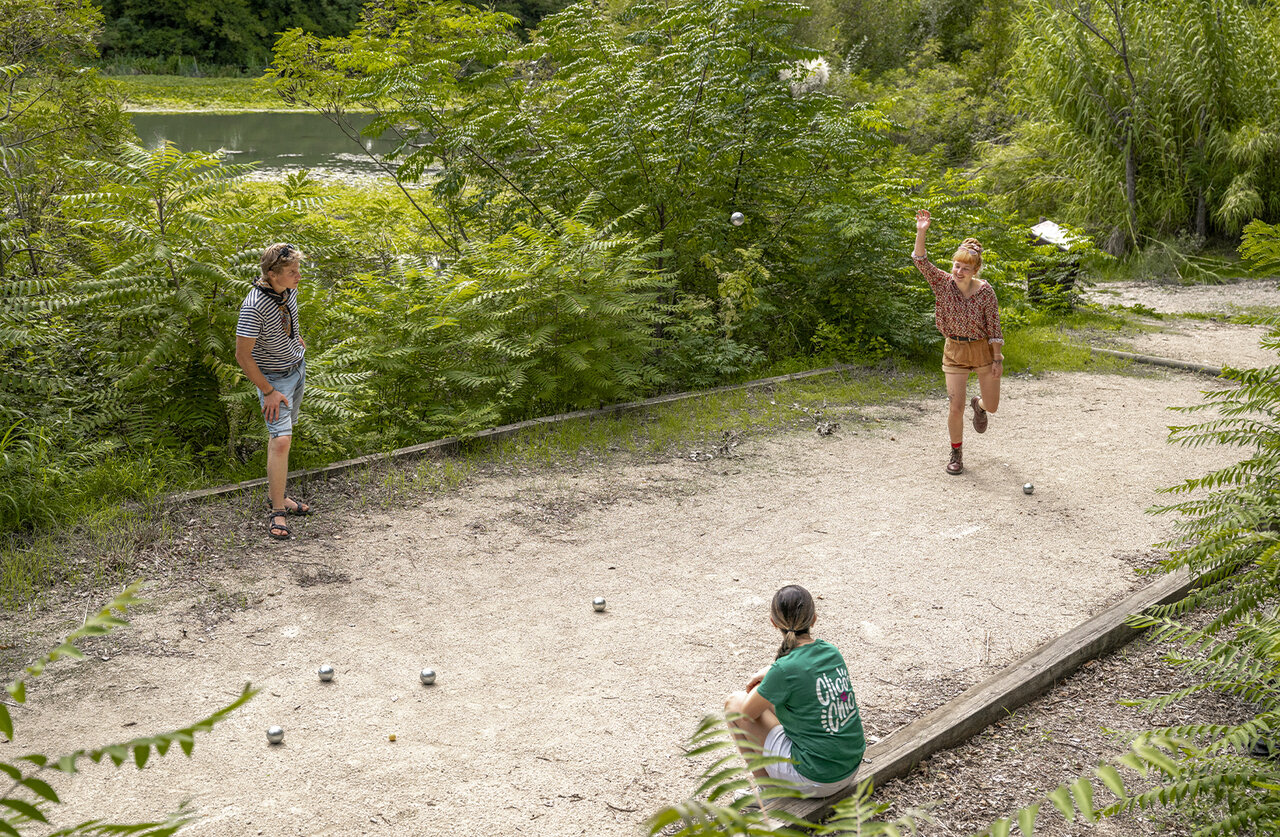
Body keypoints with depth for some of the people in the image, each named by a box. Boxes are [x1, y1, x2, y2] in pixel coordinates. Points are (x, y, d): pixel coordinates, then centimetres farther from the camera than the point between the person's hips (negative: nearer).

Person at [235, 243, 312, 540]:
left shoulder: (289, 288, -7)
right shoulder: (254, 306, -31)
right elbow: (242, 355, -25)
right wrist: (268, 392, -20)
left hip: (297, 366, 8)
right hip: (273, 377, -8)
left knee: (283, 435, 15)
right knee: (281, 439, -16)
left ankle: (278, 495, 26)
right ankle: (278, 512, -10)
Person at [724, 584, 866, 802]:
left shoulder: (784, 671, -22)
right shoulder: (831, 651, -2)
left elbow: (748, 713, -6)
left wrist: (763, 685, 13)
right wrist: (769, 671, 12)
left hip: (815, 781, -7)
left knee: (735, 703, 6)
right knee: (776, 699, 24)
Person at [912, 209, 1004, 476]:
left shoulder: (985, 291, -14)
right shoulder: (944, 284, -11)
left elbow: (994, 328, -8)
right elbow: (921, 261, -23)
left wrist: (997, 360, -7)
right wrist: (921, 233, -37)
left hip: (983, 349, 0)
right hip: (955, 351, 0)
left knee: (992, 405, 10)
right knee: (956, 409, -4)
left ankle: (979, 404, 49)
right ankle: (956, 454, 18)